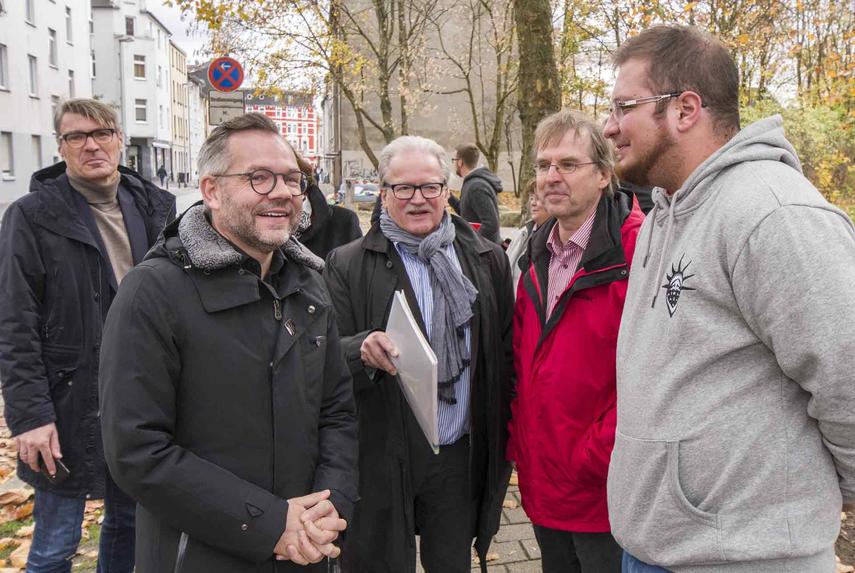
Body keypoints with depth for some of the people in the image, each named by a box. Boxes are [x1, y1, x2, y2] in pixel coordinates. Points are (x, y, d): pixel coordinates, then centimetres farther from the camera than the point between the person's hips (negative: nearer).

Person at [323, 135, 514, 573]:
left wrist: (504, 441, 6)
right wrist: (362, 349, -29)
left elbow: (505, 353, 8)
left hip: (459, 455, 2)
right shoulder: (347, 265, -4)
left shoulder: (487, 261, 4)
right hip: (381, 459, -2)